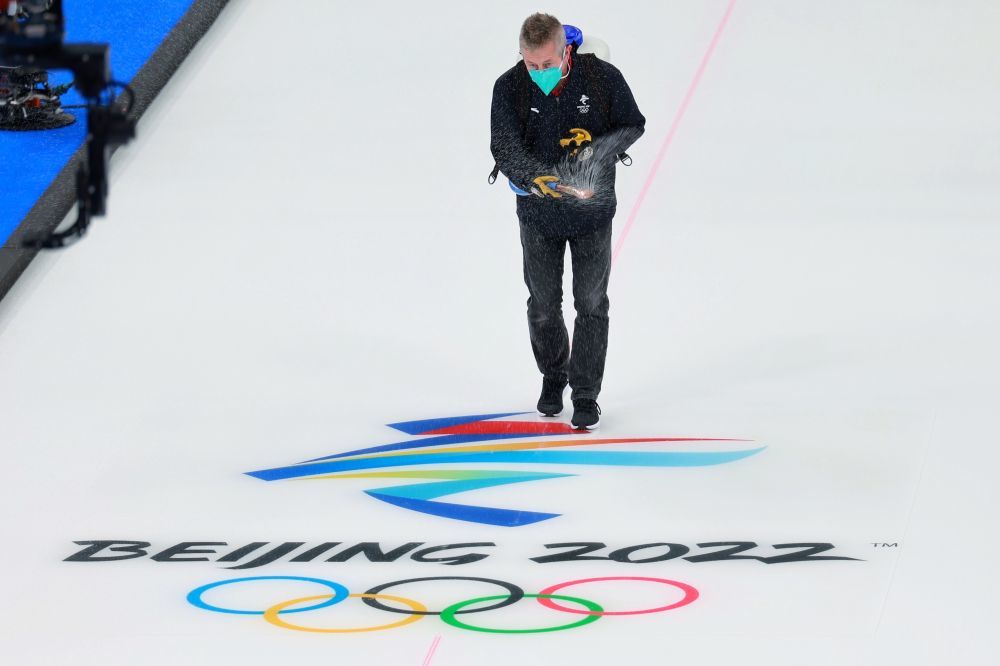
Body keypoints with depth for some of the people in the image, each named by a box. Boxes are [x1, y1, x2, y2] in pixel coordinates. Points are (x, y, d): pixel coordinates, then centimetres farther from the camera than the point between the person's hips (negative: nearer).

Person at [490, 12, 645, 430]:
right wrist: (534, 177, -43)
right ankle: (553, 377, 37)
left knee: (591, 302, 3)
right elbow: (505, 147, -23)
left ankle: (586, 394, 14)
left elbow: (633, 125, -4)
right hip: (539, 212, 1)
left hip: (593, 210, -1)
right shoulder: (510, 88, -16)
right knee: (543, 305, 13)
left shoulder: (602, 78, -17)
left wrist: (599, 146, -24)